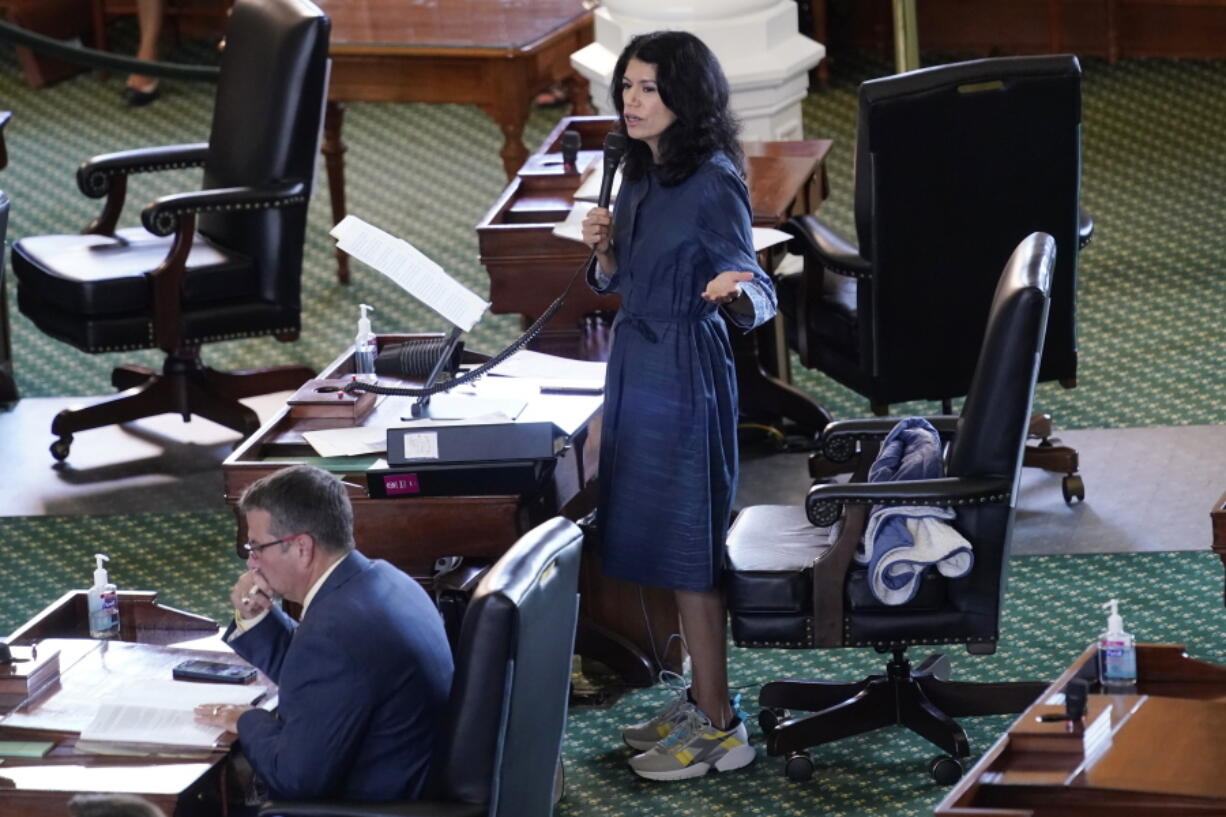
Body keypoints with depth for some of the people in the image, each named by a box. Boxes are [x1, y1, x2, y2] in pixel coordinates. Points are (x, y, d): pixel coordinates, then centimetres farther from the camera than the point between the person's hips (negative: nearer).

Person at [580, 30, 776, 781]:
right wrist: (606, 250, -2)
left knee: (688, 549, -4)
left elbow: (755, 287, -18)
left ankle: (719, 727, 3)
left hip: (685, 378, -8)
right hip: (637, 371, 9)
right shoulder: (641, 178, 9)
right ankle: (700, 701, 24)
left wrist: (736, 292, -41)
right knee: (665, 545, 14)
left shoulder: (713, 183, -16)